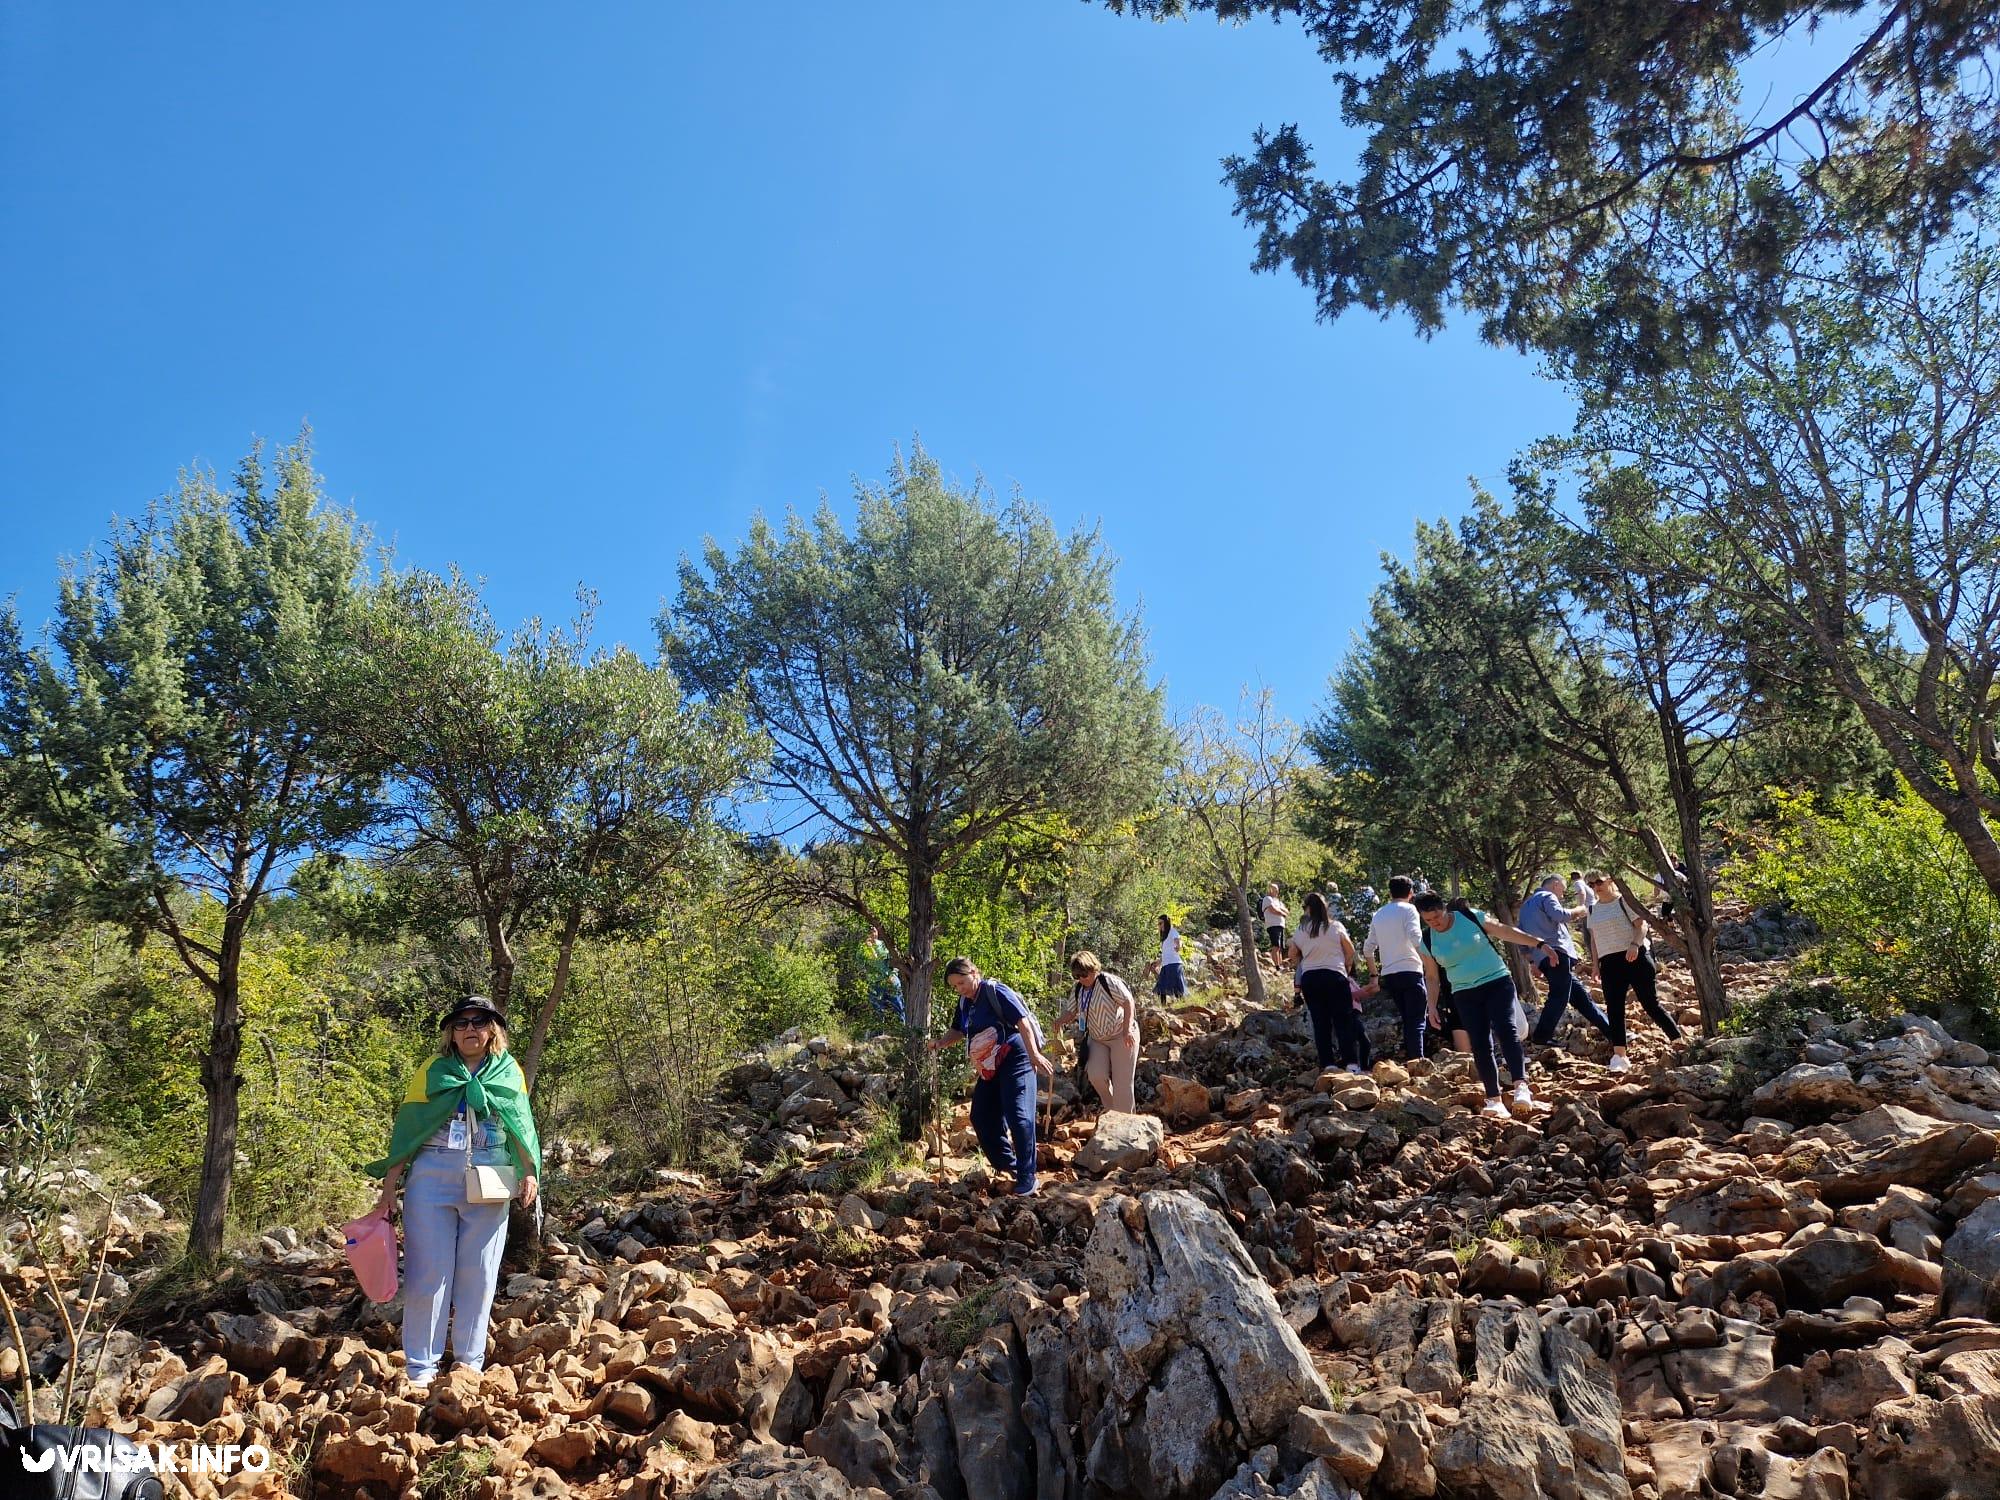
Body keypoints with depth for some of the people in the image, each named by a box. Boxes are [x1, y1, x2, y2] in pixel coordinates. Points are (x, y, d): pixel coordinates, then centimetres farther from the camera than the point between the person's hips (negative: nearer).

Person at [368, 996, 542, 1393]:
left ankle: (470, 1361, 17)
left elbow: (521, 1127, 9)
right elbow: (407, 1128, 6)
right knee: (428, 1272, 1)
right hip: (432, 1178, -1)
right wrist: (390, 1182, -1)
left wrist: (530, 1173, -2)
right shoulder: (433, 1072, 7)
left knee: (478, 1274, 6)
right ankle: (420, 1367, 10)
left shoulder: (509, 1073, 10)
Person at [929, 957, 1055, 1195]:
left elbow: (1022, 1021, -19)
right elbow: (957, 1032, 22)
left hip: (1014, 1060, -9)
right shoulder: (965, 1002, 11)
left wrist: (1034, 1054, -27)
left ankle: (1027, 1177, -8)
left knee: (1018, 1116, -15)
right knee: (981, 1118, 8)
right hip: (989, 1068, 9)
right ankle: (1009, 1167, 22)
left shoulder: (995, 992, -13)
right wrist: (940, 1042, 1)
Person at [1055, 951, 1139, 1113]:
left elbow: (1128, 1002, -20)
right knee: (1096, 1076, -9)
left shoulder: (1109, 981, -17)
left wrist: (1127, 1029, -28)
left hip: (1122, 1036, -6)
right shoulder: (1078, 990, 4)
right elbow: (1071, 1012, 8)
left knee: (1122, 1080, -4)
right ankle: (1111, 1111, 17)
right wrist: (1060, 1021, -15)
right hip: (1097, 1039, 6)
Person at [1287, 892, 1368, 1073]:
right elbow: (1350, 951, 8)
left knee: (1320, 1023, 5)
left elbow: (1291, 955, 16)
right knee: (1343, 1021, 1)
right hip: (1335, 976, -2)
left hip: (1309, 978, 2)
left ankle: (1327, 1064, 2)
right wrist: (1347, 968, 25)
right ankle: (1351, 1063, -5)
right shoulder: (1336, 927, 0)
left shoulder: (1300, 932, 5)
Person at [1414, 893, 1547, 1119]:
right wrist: (1432, 1007, 4)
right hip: (1466, 995, 2)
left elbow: (1504, 931, -1)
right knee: (1480, 1045, -5)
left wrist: (1537, 942, -5)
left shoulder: (1471, 916, -7)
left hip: (1497, 982, -2)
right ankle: (1494, 1100, 0)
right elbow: (1431, 977, 9)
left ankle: (1521, 1086, -31)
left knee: (1505, 1029, -22)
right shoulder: (1428, 941, -1)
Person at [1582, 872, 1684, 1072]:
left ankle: (1679, 1041, 13)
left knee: (1651, 1003, -3)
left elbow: (1642, 924, -9)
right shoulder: (1593, 909, 15)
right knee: (1614, 1009, -2)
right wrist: (1595, 964, 12)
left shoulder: (1624, 900, -2)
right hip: (1610, 963, 5)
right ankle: (1619, 1056, -3)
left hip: (1635, 957, -5)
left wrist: (1635, 944, -26)